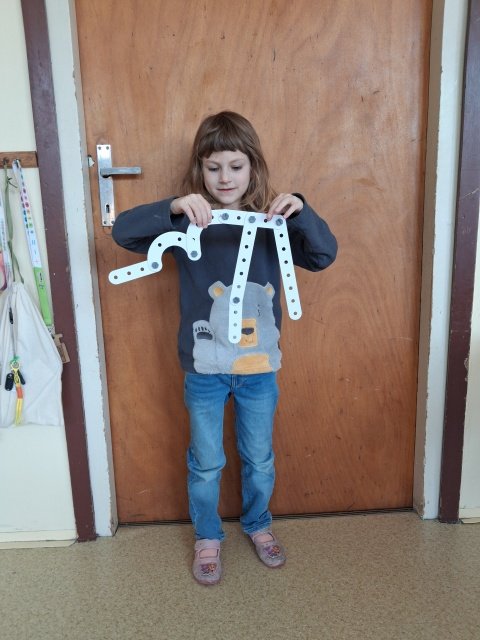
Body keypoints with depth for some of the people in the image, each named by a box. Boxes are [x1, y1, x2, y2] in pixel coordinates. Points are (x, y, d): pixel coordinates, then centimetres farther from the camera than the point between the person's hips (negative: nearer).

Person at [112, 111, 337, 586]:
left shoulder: (273, 220, -3)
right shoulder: (187, 221, -7)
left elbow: (324, 254, -12)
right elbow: (123, 231, -17)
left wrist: (301, 211, -29)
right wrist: (173, 207, -33)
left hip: (259, 367, 2)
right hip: (205, 368, -1)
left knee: (259, 458, 20)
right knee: (206, 463, 17)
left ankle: (259, 525, 47)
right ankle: (207, 537, 42)